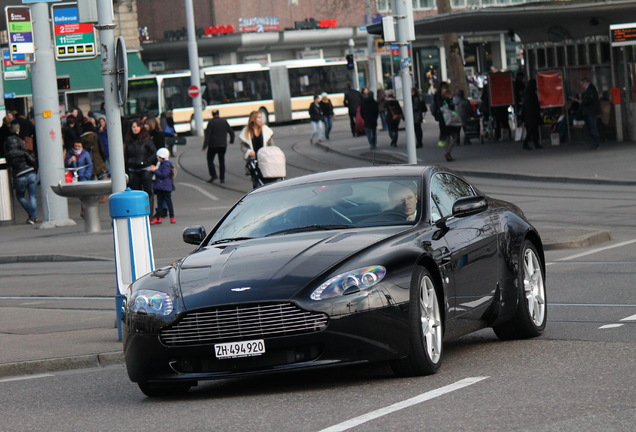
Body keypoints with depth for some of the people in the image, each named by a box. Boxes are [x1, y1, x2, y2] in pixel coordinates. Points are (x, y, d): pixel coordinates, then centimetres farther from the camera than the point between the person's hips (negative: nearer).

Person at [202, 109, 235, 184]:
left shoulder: (211, 122, -9)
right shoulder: (224, 121, 2)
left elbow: (207, 135, -13)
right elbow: (231, 132, 7)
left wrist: (205, 146, -13)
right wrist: (231, 140, 26)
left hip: (213, 145, -4)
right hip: (223, 145, 4)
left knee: (210, 159, 9)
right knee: (222, 161, 11)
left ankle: (213, 175, -6)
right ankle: (222, 178, 9)